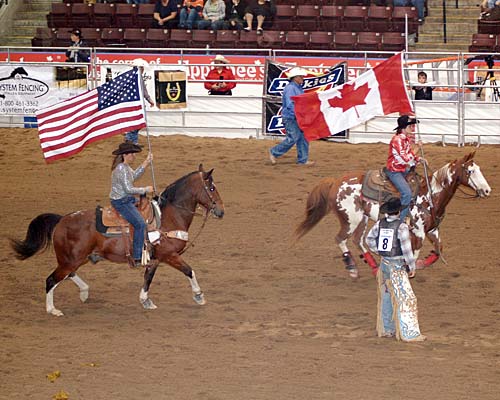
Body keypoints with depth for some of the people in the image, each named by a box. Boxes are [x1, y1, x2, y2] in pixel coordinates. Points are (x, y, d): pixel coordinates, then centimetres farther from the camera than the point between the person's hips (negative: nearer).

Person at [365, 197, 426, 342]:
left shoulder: (380, 224, 0)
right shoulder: (402, 227, -19)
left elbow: (369, 240, 13)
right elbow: (406, 248, -17)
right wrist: (412, 267, -6)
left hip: (384, 264, 7)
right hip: (397, 266, -7)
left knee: (386, 297, 19)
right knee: (405, 298, -3)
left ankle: (386, 329, 28)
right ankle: (409, 333, -6)